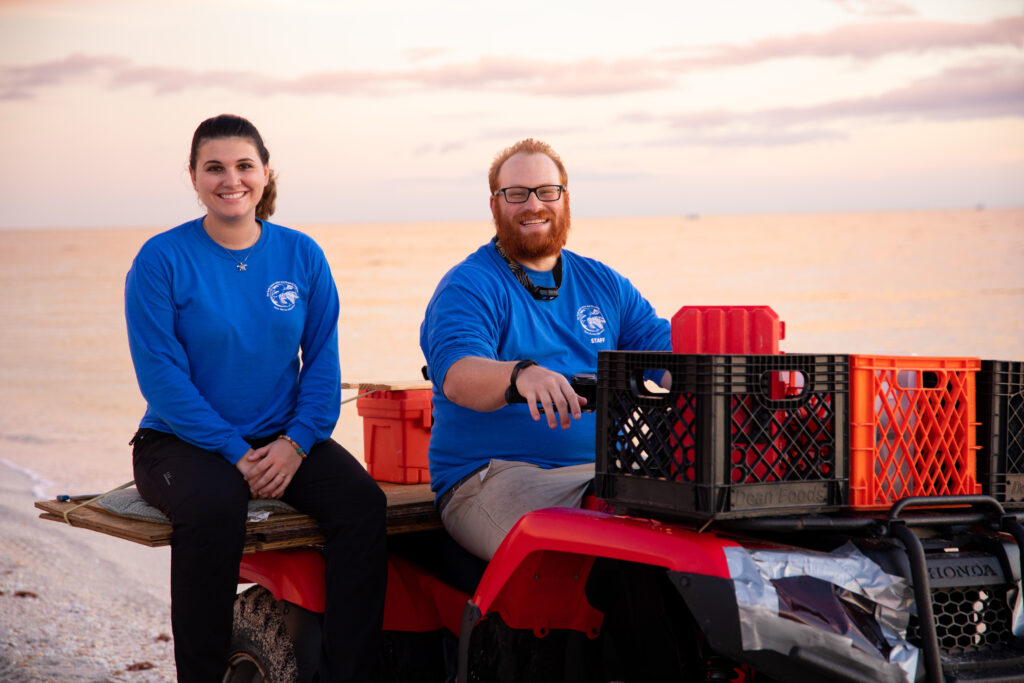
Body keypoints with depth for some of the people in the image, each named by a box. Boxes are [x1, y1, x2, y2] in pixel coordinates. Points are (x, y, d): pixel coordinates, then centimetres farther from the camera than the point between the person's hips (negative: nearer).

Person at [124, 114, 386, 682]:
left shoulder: (301, 255, 6)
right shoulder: (162, 260, -5)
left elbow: (322, 362, 5)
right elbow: (161, 374, -10)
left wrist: (296, 442, -12)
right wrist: (235, 452, -18)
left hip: (282, 439, 3)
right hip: (183, 440, -3)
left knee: (363, 504, -23)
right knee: (214, 508, -36)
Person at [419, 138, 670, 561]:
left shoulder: (602, 284, 20)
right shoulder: (468, 288, 1)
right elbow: (456, 375, -18)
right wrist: (520, 376, -41)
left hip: (602, 470, 5)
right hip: (492, 474, -5)